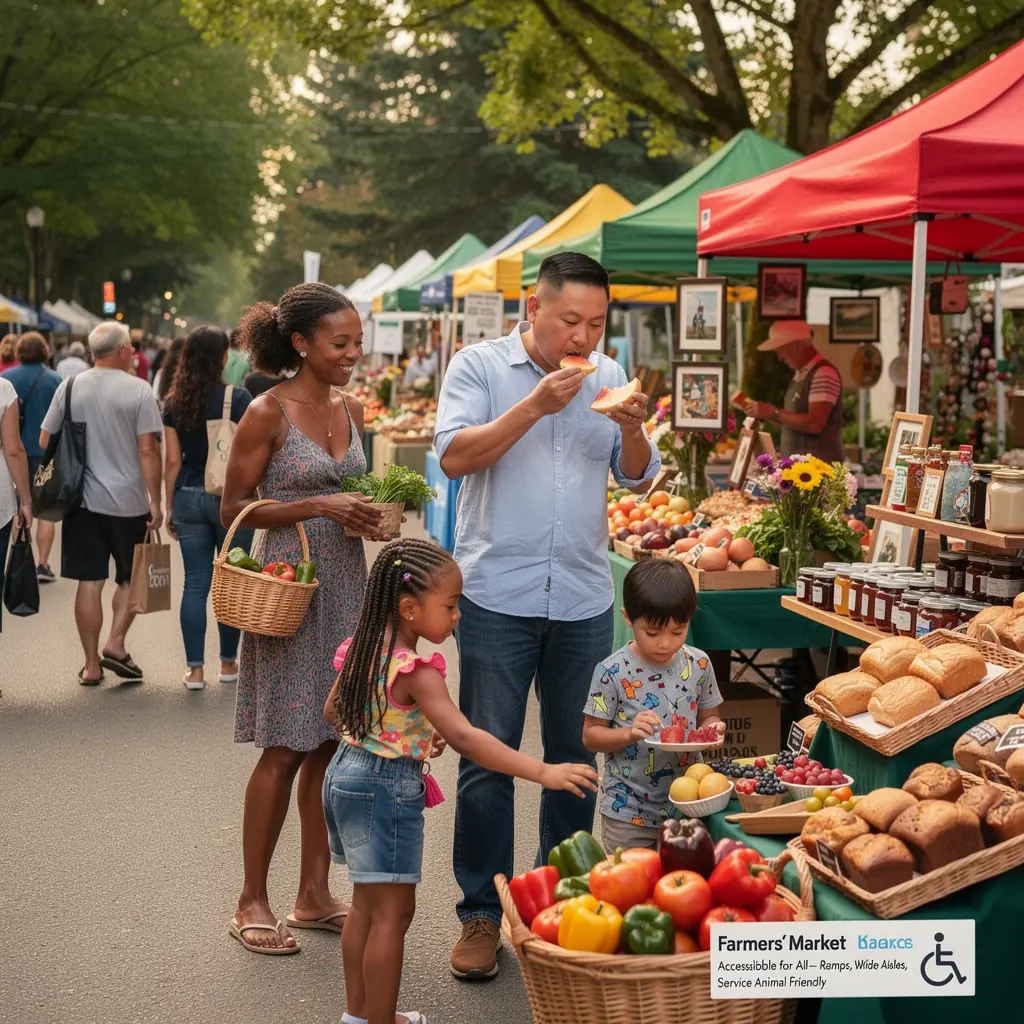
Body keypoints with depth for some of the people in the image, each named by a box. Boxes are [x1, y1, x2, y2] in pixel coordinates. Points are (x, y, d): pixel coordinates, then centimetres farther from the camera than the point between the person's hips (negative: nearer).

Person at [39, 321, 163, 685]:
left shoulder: (70, 387, 2)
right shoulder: (138, 390, -8)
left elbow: (45, 441, 7)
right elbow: (148, 449, -13)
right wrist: (155, 501, -7)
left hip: (81, 499, 3)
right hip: (128, 501, -3)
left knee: (89, 582, 6)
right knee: (132, 578, 15)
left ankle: (91, 664, 10)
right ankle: (115, 642, 1)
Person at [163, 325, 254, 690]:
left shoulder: (173, 402, 2)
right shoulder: (238, 398, -8)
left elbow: (173, 460, 3)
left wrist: (169, 506, 11)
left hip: (188, 496, 3)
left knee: (195, 584, 6)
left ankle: (194, 670, 6)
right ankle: (228, 663, 19)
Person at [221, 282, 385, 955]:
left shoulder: (352, 409, 9)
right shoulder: (269, 412, -10)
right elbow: (234, 508, -10)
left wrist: (373, 511, 0)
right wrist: (319, 507, -18)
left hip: (345, 584, 6)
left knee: (329, 743, 10)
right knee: (285, 748, -1)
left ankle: (314, 894, 20)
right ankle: (253, 900, 13)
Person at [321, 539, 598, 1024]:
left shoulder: (363, 647, 3)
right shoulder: (415, 671, -24)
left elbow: (333, 712, 16)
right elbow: (464, 737, -34)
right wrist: (543, 772, -37)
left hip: (348, 770, 10)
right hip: (387, 786, -10)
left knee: (366, 902, 20)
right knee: (392, 913, 0)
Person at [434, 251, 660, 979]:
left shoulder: (607, 377, 9)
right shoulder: (480, 366, -2)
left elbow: (639, 477, 7)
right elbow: (454, 456, -14)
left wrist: (633, 428, -13)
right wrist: (535, 405, -20)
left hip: (584, 599, 4)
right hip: (499, 597, -4)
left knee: (576, 757, 11)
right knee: (488, 760, 1)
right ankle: (482, 913, 12)